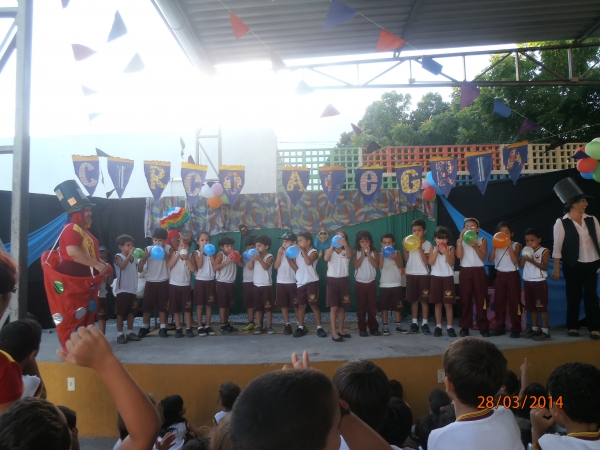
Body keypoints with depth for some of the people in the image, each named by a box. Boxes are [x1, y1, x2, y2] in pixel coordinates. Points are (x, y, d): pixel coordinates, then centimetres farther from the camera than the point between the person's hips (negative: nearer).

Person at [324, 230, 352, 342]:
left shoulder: (346, 251, 8)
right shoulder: (330, 250, 5)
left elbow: (349, 255, -18)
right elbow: (326, 258, -17)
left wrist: (345, 244, -37)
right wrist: (332, 245, -23)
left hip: (344, 280, 2)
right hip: (332, 280, -2)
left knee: (342, 307, 10)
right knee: (333, 307, -5)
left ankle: (341, 330, 22)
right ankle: (334, 333, -3)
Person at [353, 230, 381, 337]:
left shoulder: (374, 252, 1)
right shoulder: (356, 252, 0)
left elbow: (376, 265, -11)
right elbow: (356, 265, -13)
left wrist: (368, 254, -14)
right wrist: (363, 254, -14)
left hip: (371, 282, 1)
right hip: (360, 282, -1)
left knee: (373, 305, 4)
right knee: (361, 306, 4)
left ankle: (374, 328, 12)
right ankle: (362, 328, 11)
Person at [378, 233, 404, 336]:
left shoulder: (397, 253, 2)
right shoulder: (381, 254, 3)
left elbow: (401, 266, -10)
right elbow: (380, 267, -13)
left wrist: (395, 259, -28)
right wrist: (382, 254, -15)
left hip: (396, 284, 0)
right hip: (384, 285, 0)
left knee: (397, 306, 8)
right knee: (384, 307, 2)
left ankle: (398, 325, 19)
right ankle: (384, 327, 9)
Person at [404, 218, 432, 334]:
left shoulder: (427, 244, -3)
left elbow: (426, 261, -12)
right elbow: (406, 258, 5)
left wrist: (420, 248, -17)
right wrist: (405, 247, -6)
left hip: (423, 274, -3)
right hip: (411, 274, 4)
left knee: (424, 299, -1)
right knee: (413, 299, 8)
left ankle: (424, 323, 5)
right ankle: (414, 322, 15)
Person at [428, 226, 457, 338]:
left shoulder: (451, 248, 1)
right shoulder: (433, 249, 5)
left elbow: (452, 263, -9)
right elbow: (431, 262, -9)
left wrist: (446, 252, -18)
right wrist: (437, 250, -12)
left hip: (448, 277, -1)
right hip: (436, 277, 1)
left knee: (448, 304, 0)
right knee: (438, 303, 7)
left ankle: (450, 327, 8)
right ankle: (438, 326, 14)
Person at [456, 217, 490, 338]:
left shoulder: (482, 240, 8)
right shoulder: (460, 241, 9)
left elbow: (483, 257, -4)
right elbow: (459, 255, -8)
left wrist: (475, 247, -19)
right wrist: (460, 239, -10)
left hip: (479, 272, 0)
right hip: (465, 272, 0)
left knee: (481, 299, 0)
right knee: (465, 300, 2)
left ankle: (483, 327, 7)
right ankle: (465, 327, 8)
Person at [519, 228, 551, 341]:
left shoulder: (544, 251, -6)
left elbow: (545, 267, -14)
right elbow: (521, 265, 2)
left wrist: (533, 261, -24)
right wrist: (524, 256, -11)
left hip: (539, 282, -6)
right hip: (528, 282, 6)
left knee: (542, 307, -4)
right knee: (531, 307, 12)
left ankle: (545, 331, 0)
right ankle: (535, 328, 21)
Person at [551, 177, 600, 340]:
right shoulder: (562, 222, -7)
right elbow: (557, 246, -8)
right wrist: (556, 268, -9)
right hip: (573, 265, -3)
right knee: (573, 296, 6)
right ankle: (572, 327, 20)